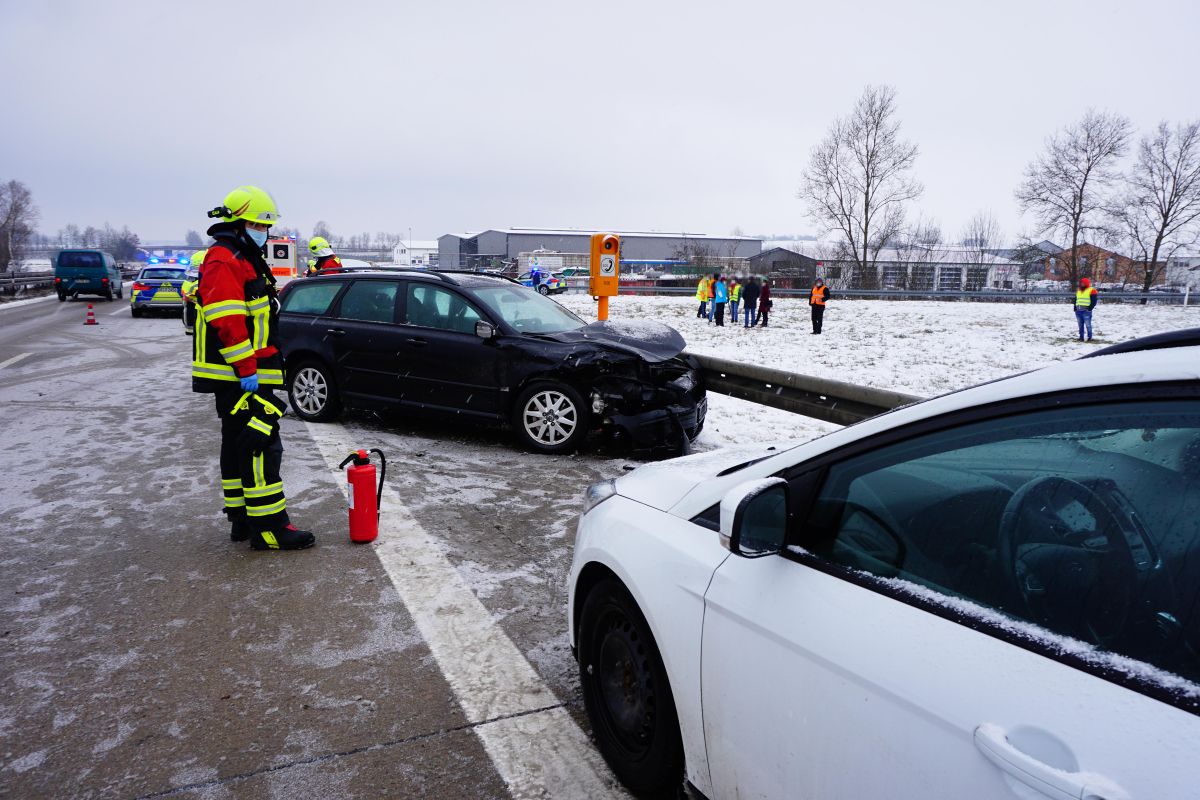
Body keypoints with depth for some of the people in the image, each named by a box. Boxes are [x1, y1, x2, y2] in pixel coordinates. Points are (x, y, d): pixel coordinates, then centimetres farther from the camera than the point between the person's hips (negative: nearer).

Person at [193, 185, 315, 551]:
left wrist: (253, 369, 25)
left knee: (238, 445, 14)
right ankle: (269, 527, -8)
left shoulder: (244, 260, 22)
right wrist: (246, 370, -25)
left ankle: (242, 519, 24)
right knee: (261, 446, -11)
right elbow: (226, 322, -23)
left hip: (242, 376, 11)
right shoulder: (223, 262, -13)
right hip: (239, 376, -11)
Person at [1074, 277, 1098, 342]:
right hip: (1078, 311, 6)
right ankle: (1081, 337, 13)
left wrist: (1089, 308, -13)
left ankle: (1089, 337, 0)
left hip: (1086, 311, -6)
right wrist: (1075, 308, 13)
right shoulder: (1078, 290, 18)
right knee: (1080, 325, 8)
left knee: (1088, 324, -6)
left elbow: (1094, 301, -6)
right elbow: (1076, 300, 24)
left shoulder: (1091, 290, -2)